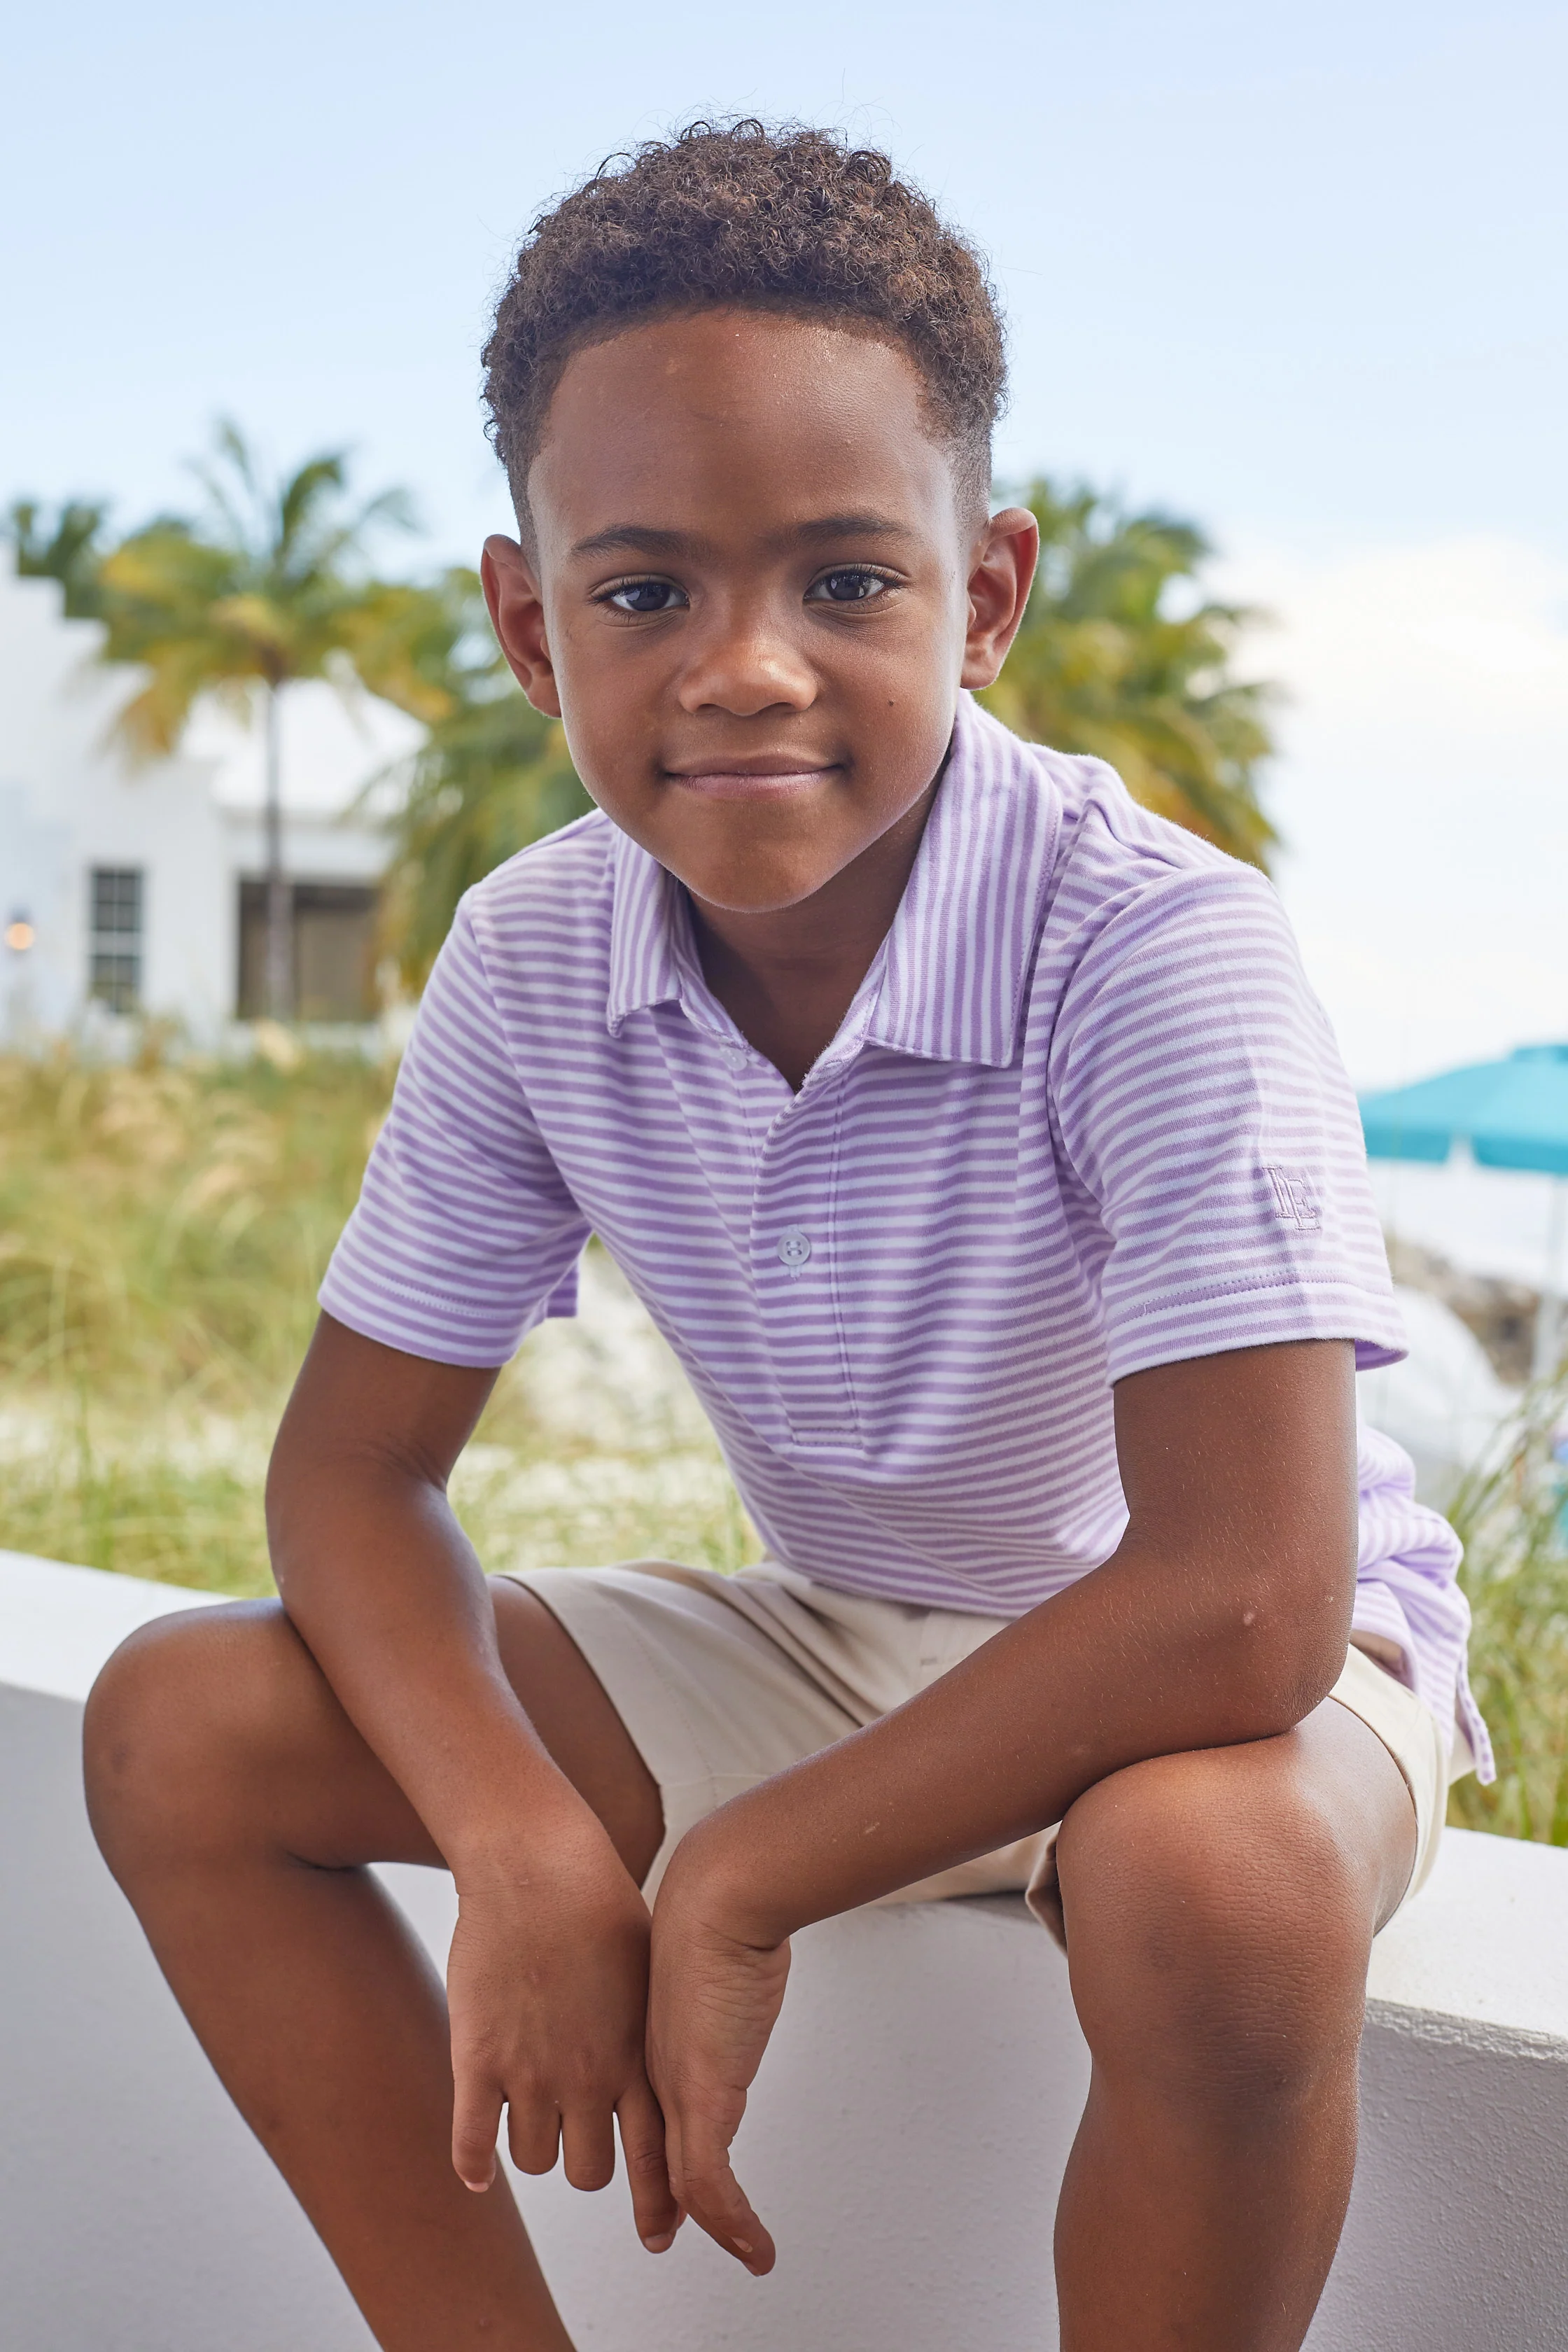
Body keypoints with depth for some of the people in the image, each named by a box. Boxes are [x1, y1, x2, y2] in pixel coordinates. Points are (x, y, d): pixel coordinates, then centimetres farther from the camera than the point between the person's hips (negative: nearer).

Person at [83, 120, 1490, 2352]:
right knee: (180, 1728, -8)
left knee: (1218, 1888, -40)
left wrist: (735, 1887, -27)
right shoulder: (531, 961, -12)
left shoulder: (1164, 950, -28)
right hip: (835, 1643, 5)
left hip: (1211, 1674, -4)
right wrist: (525, 1842, -25)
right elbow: (353, 1460, -6)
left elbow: (1238, 1601, -34)